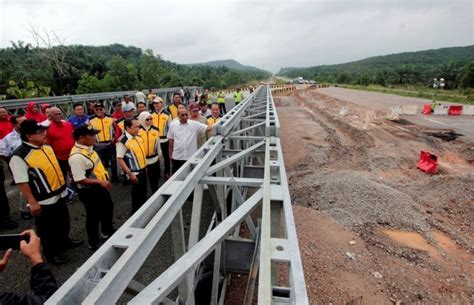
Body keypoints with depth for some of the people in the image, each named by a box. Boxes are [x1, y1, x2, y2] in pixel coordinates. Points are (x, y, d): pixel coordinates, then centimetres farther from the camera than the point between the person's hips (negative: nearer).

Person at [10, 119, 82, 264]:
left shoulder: (47, 147, 2)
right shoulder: (19, 156, -21)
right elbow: (22, 183, -20)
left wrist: (63, 185, 18)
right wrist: (32, 202, -19)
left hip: (60, 194, 7)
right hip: (44, 201, -7)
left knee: (63, 222, 26)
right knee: (48, 229, 13)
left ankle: (64, 241, 50)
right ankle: (52, 253, 34)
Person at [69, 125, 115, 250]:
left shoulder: (88, 148, 1)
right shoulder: (77, 156, -27)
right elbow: (80, 179, -29)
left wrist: (105, 180, 13)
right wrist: (100, 182, -26)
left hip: (100, 187, 9)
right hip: (90, 191, -9)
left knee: (108, 208, 26)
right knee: (93, 216, 10)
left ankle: (107, 231, 51)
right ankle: (94, 243, 34)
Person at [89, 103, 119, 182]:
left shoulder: (111, 118, -1)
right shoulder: (91, 120, -4)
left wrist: (114, 137, -3)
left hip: (110, 143, 1)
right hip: (99, 145, -1)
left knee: (113, 160, 11)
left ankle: (115, 176, 25)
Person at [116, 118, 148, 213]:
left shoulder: (138, 137, 3)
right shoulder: (122, 141, -21)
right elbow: (120, 159, -20)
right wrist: (130, 173, -21)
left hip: (142, 170, 8)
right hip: (135, 173, -8)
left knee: (143, 192, 21)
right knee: (137, 194, 5)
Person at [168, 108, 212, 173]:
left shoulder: (194, 124, -5)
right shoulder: (173, 125, 1)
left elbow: (208, 128, -12)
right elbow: (171, 140, 6)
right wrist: (170, 154, 9)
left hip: (191, 157, -1)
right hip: (177, 157, 1)